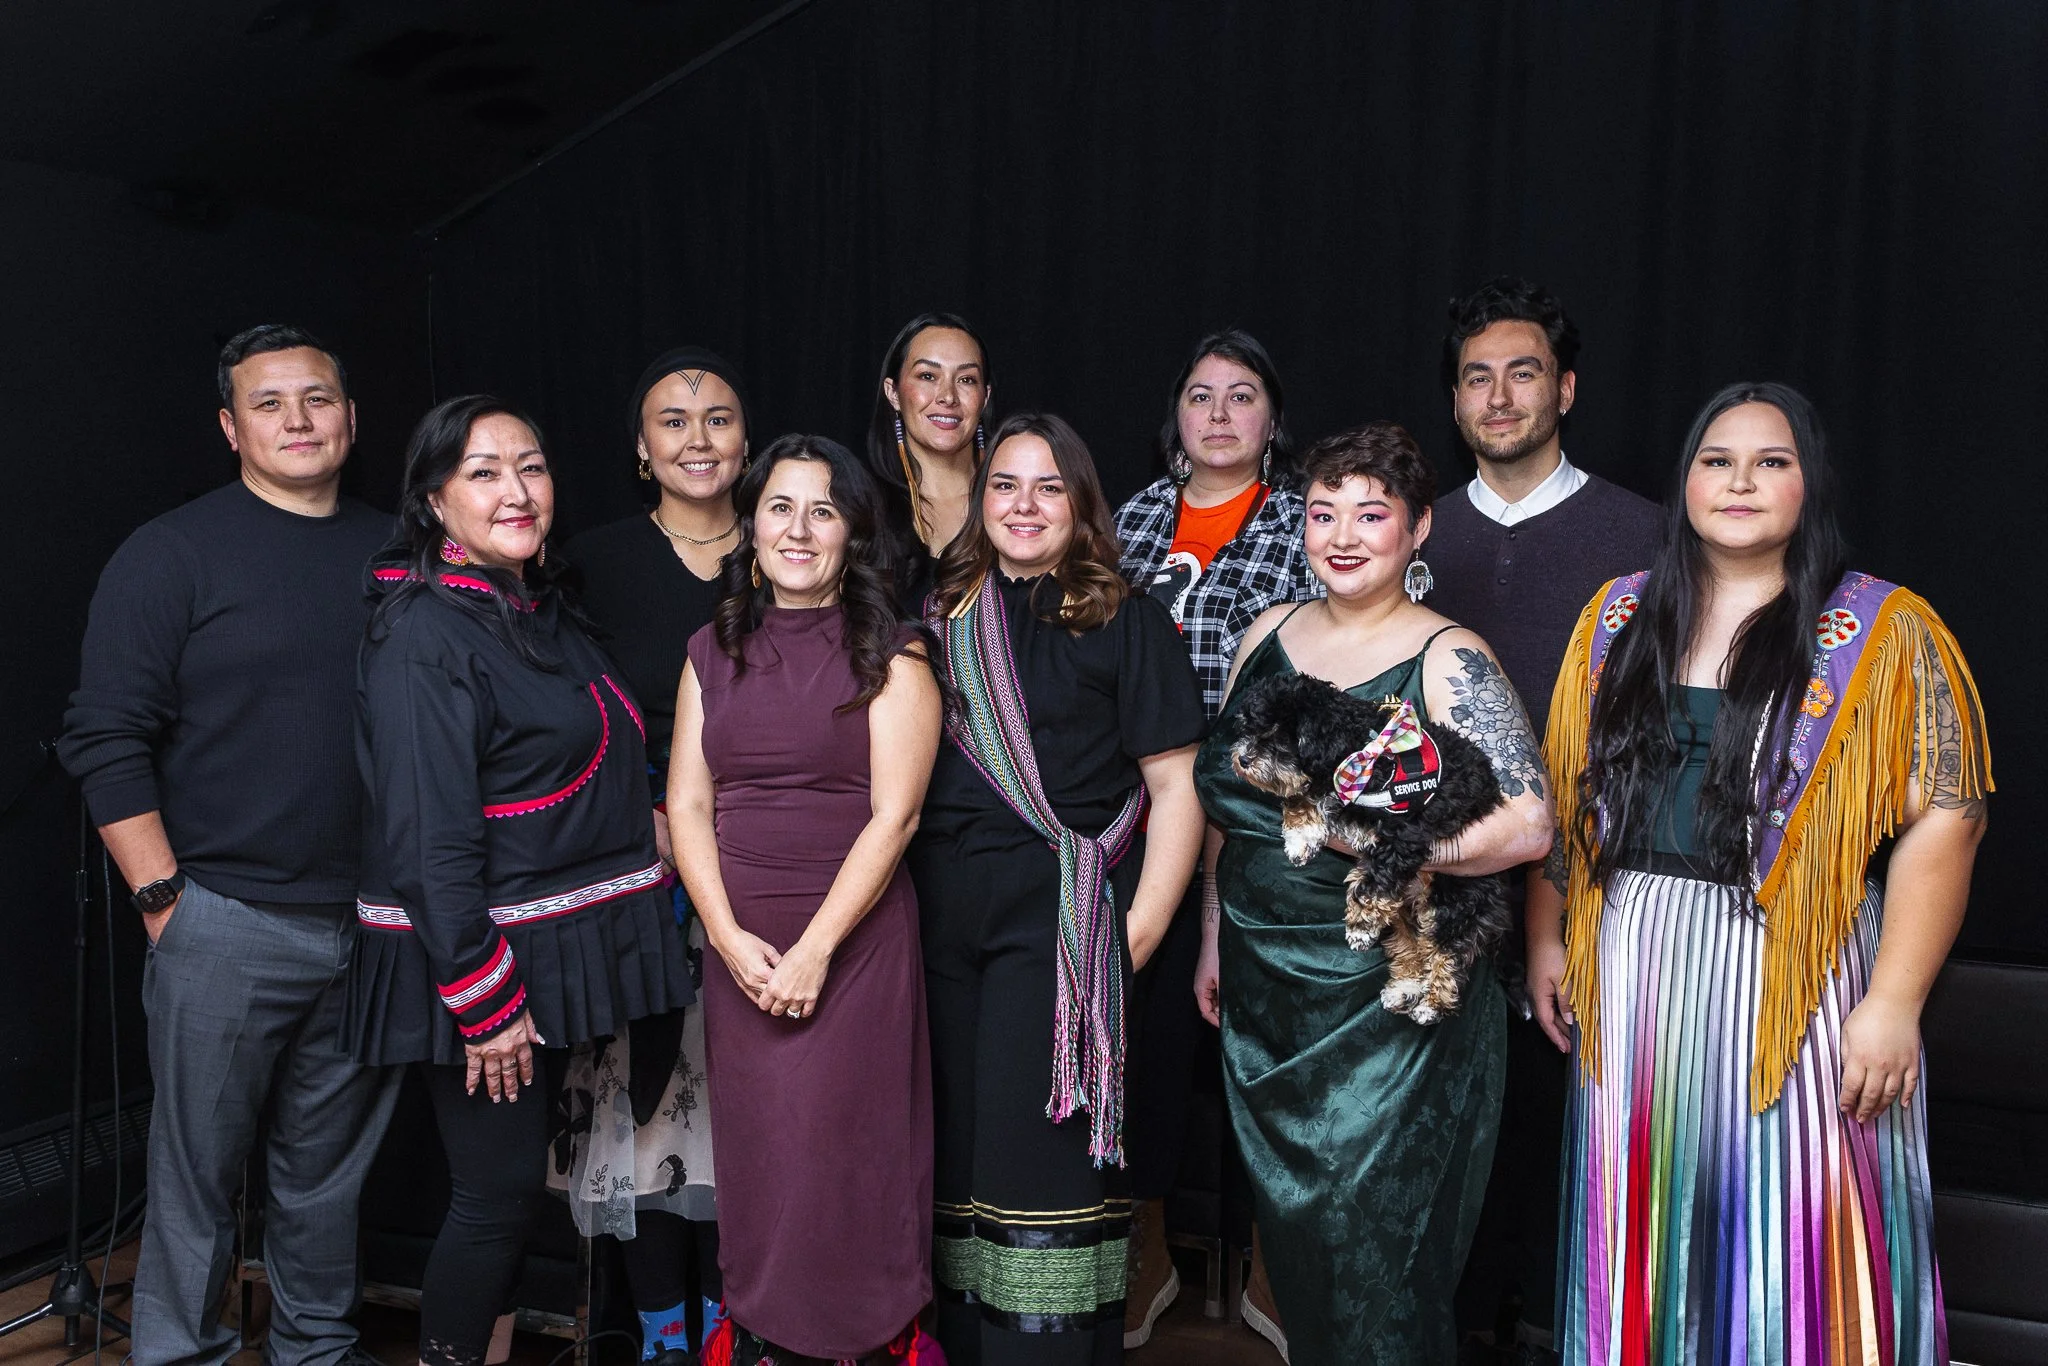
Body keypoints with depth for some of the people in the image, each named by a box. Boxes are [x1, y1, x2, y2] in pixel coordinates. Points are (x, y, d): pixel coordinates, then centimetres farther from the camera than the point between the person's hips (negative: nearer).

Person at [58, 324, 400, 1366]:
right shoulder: (172, 555, -3)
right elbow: (106, 741, -5)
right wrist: (163, 898, -10)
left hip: (375, 925, 4)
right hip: (226, 924, -4)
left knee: (332, 1167, 15)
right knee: (198, 1167, 5)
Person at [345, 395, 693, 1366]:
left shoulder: (542, 611, 10)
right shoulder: (424, 632, -18)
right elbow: (430, 837, -23)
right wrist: (484, 998, -22)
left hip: (560, 952, 9)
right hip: (476, 959, -9)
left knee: (511, 1185, 17)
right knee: (497, 1193, 0)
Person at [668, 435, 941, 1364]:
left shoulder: (889, 656, -3)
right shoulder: (713, 652, 10)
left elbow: (895, 813, -9)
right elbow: (688, 803, 6)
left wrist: (815, 948, -14)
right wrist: (729, 935, -7)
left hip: (855, 939, -3)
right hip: (738, 946, 4)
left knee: (839, 1143, 0)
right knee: (752, 1146, 8)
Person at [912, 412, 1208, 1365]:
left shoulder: (1125, 621, 2)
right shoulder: (940, 617, 14)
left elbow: (1176, 788, -2)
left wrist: (1136, 936, -9)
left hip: (1063, 912, -4)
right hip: (940, 920, 4)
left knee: (1042, 1154, -4)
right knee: (955, 1143, 7)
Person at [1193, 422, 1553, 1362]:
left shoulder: (1447, 661, -10)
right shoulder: (1270, 634, 7)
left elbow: (1529, 821, -18)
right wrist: (1215, 938, 17)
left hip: (1388, 998, -5)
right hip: (1265, 993, 5)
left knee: (1375, 1246, 3)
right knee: (1290, 1230, 15)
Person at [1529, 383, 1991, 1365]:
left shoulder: (1884, 635, -3)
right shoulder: (1619, 617, 8)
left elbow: (1942, 817, -9)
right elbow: (1562, 792, 12)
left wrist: (1893, 1002, -14)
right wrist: (1547, 936, 8)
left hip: (1793, 978, -3)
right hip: (1634, 971, 3)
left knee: (1791, 1241, 4)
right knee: (1646, 1231, 13)